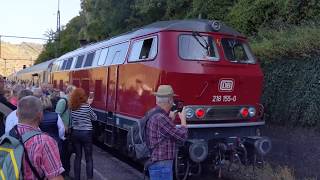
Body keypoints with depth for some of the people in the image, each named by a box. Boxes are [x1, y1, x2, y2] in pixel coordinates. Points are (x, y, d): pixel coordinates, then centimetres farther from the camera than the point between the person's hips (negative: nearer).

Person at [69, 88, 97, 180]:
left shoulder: (72, 107, -2)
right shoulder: (87, 106, -14)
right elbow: (94, 118, -2)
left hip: (75, 133, 4)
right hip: (86, 133, -4)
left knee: (78, 156, 14)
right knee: (88, 158, 5)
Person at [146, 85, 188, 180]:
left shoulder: (152, 114, 7)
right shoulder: (160, 118, -24)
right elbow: (182, 136, -17)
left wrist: (171, 119, 20)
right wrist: (183, 119, -2)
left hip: (155, 164, 10)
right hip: (161, 165, -10)